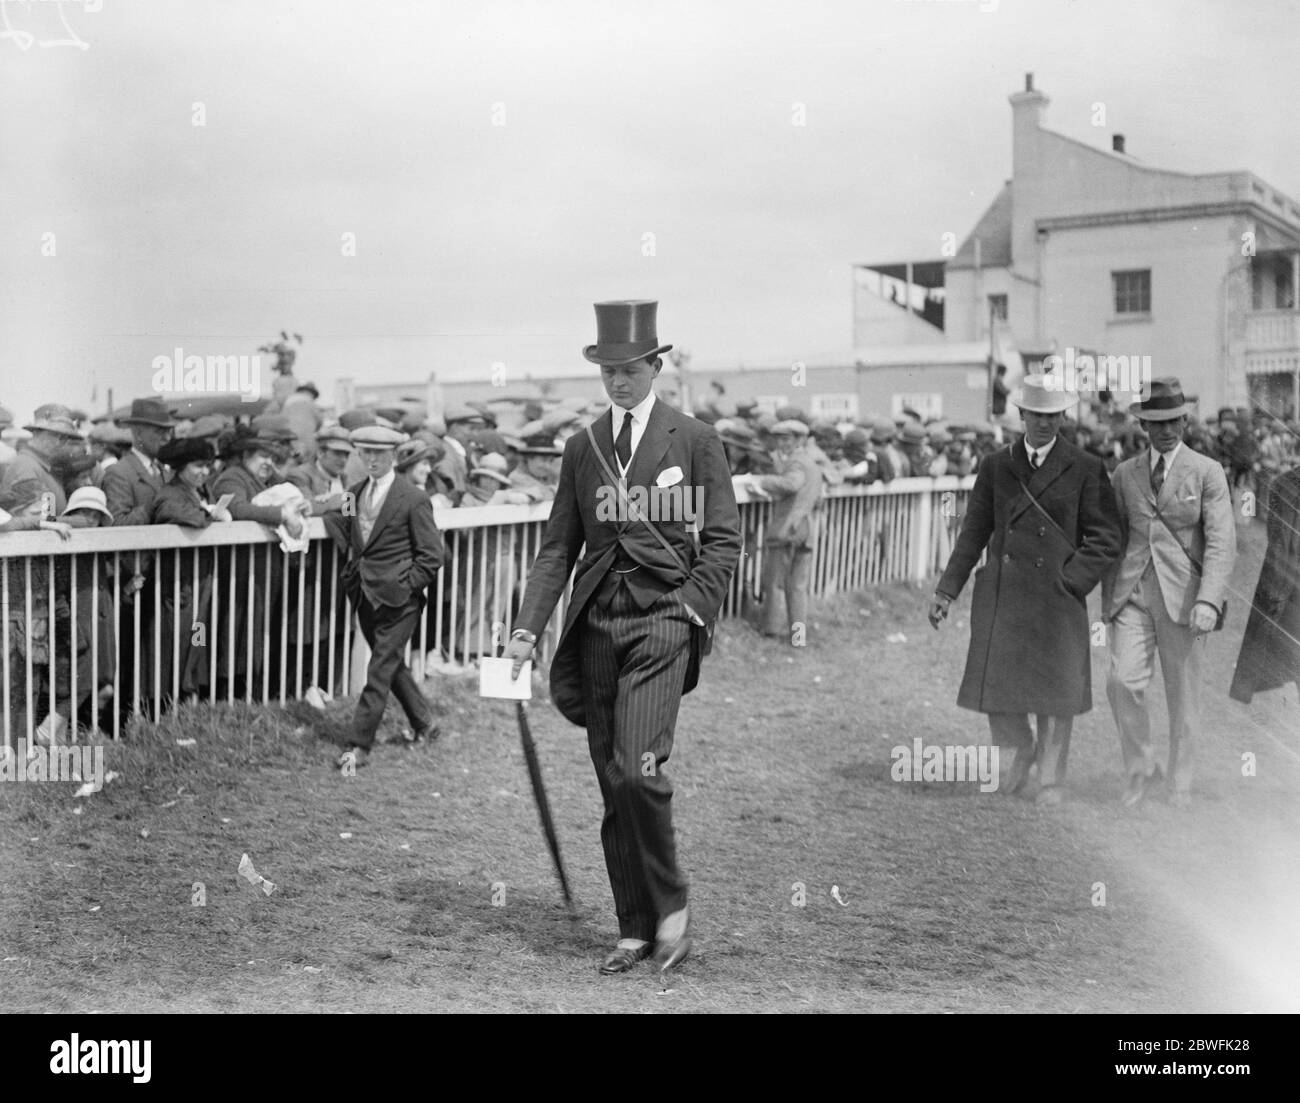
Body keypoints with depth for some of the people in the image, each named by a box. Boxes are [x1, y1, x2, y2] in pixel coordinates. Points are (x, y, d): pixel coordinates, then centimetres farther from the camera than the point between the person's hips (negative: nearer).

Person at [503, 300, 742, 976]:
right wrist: (527, 628, 2)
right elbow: (558, 546, 12)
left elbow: (723, 540, 2)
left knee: (638, 769, -18)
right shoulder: (582, 447, 13)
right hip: (596, 622, 4)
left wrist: (690, 611, -9)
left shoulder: (695, 441, 2)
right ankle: (634, 929, 17)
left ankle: (672, 906, 4)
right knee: (612, 784, 6)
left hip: (662, 621, -4)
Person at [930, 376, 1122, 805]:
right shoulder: (995, 467, 9)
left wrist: (1069, 583, -11)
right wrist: (947, 591, 4)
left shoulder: (1085, 470, 1)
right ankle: (1022, 749, 28)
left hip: (1057, 599, -2)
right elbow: (973, 533, 11)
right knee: (994, 689, 0)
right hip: (1000, 600, 2)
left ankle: (1051, 778, 20)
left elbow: (1105, 539, 0)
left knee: (1056, 691, 2)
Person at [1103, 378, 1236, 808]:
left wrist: (1209, 601, -22)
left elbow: (1221, 542, -9)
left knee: (1183, 694, 4)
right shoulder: (1125, 474, 10)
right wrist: (1108, 600, 12)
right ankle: (1141, 769, 7)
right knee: (1122, 680, -13)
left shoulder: (1207, 473, 0)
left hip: (1183, 595, -2)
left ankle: (1181, 783, 20)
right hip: (1133, 595, 2)